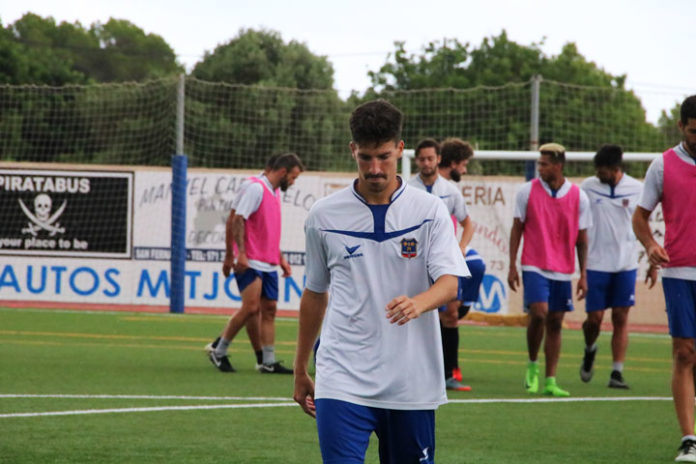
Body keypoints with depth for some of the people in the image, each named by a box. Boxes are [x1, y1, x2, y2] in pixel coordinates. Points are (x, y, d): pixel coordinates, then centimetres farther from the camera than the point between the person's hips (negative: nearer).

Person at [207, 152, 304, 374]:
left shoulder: (276, 192, 18)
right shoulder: (256, 188, -11)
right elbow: (238, 220, -17)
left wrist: (281, 258, 24)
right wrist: (241, 254, -23)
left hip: (269, 264, 9)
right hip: (251, 263, -9)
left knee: (269, 310, 5)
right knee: (251, 308, -14)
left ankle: (269, 362, 6)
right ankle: (219, 351, -1)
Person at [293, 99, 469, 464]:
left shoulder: (430, 211, 1)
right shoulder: (324, 215, 5)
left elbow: (449, 282, -11)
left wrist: (418, 303, -34)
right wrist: (300, 370, 19)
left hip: (411, 385, 0)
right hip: (342, 382, 0)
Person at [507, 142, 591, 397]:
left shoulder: (578, 197, 2)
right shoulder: (527, 191, 0)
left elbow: (581, 238, 7)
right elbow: (517, 229, 5)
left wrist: (583, 275, 3)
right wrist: (512, 266, 0)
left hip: (563, 270, 2)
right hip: (534, 266, -2)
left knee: (555, 323, 3)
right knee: (539, 314, -18)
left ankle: (550, 381, 8)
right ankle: (532, 366, 5)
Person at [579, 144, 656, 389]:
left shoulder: (637, 189, 0)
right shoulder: (588, 187, 0)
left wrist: (653, 264, 7)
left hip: (626, 265, 0)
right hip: (596, 264, 0)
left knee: (621, 318, -2)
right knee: (595, 317, -1)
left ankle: (617, 372, 3)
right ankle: (590, 351, 31)